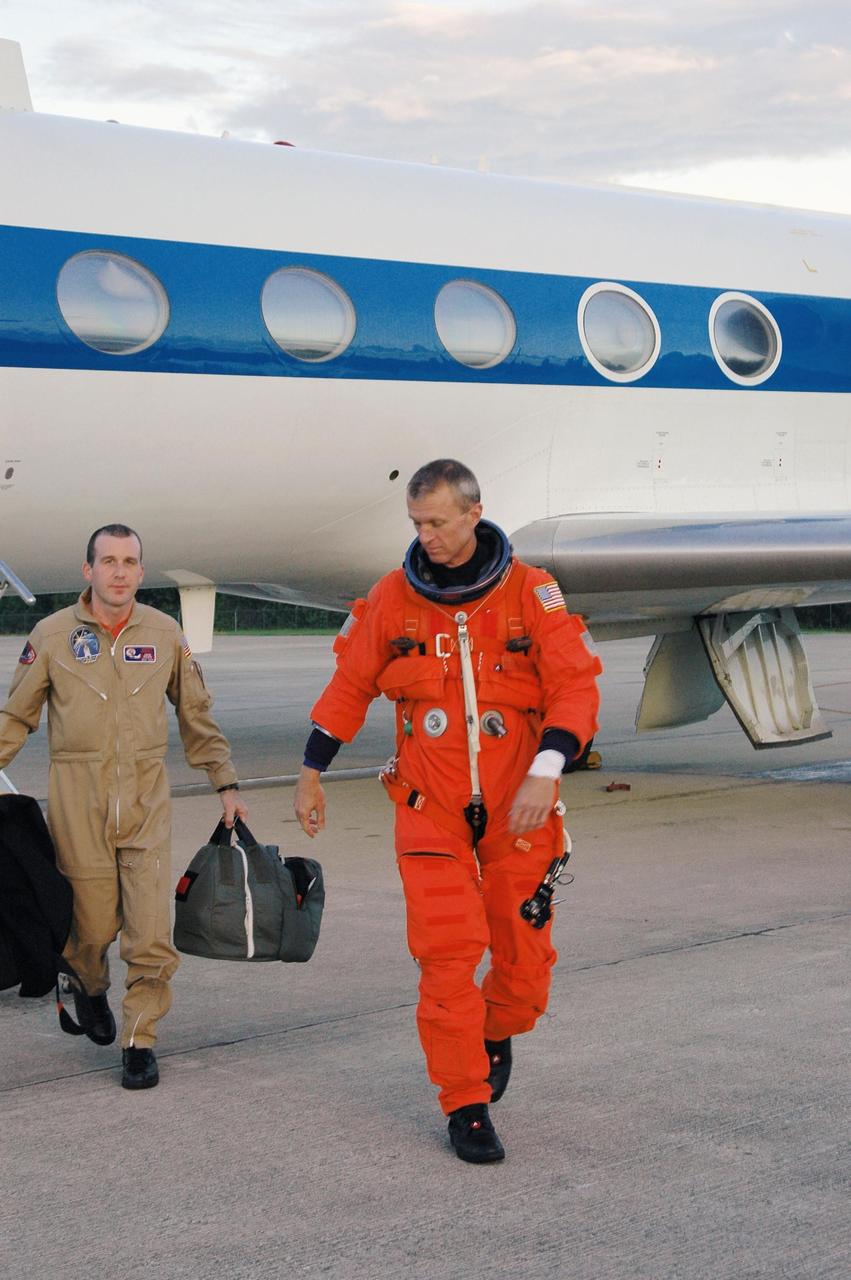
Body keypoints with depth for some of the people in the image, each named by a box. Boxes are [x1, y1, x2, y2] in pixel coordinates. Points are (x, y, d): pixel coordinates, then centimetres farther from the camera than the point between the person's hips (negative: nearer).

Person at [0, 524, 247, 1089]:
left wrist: (226, 783, 13)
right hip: (77, 803, -1)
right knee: (93, 923, 5)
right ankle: (89, 986, 39)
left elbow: (197, 715, 14)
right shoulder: (52, 634, 0)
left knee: (152, 931, -7)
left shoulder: (165, 634, 5)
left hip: (148, 801, 1)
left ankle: (141, 1040, 6)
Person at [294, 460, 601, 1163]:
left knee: (525, 953, 5)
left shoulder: (532, 593, -3)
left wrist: (545, 772, -20)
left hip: (517, 806, 0)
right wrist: (311, 772, 17)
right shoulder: (393, 598, 2)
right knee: (447, 954, -7)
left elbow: (575, 685, -7)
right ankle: (465, 1105, 4)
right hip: (431, 806, 0)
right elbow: (350, 685, 12)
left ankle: (497, 1033, 37)